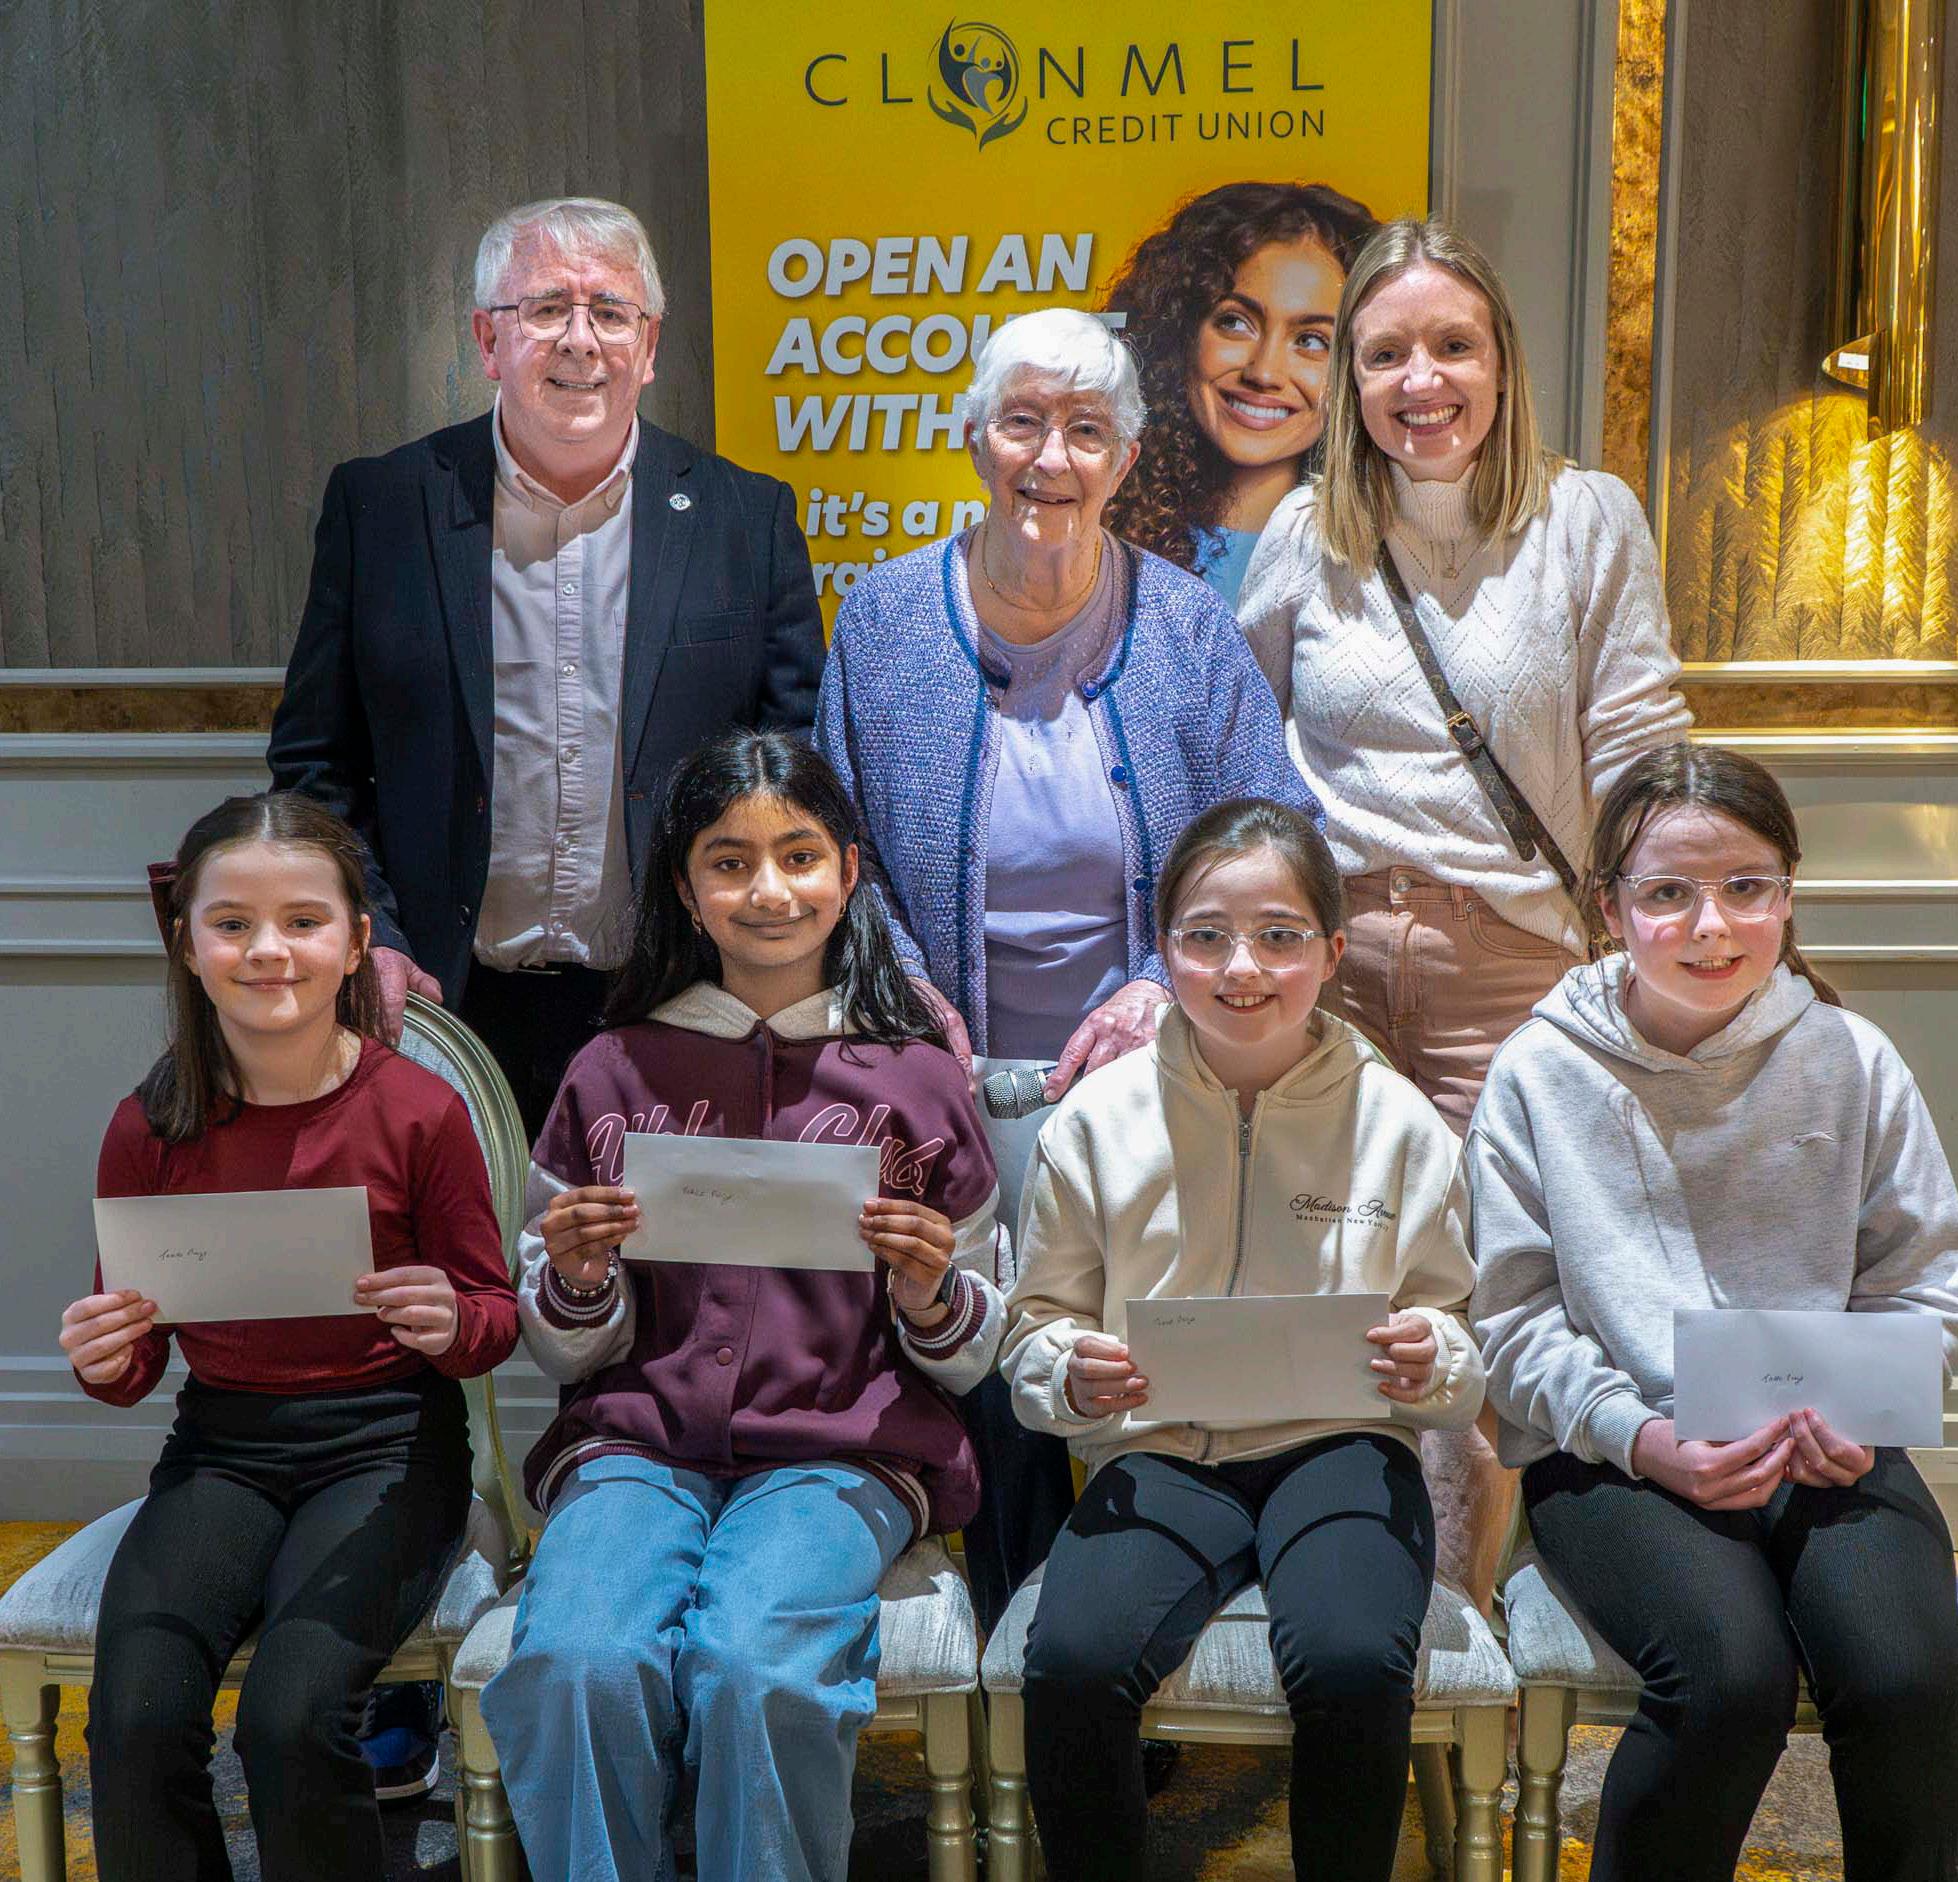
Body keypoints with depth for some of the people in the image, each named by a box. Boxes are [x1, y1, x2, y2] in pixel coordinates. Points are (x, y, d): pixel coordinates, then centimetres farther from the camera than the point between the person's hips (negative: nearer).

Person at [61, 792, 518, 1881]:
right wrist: (108, 1362, -14)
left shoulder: (420, 1109, -10)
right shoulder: (152, 1127, -2)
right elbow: (134, 1364, 8)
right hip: (220, 1445, 3)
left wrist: (450, 1323, -22)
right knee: (135, 1718, -19)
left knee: (292, 1717, -23)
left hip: (388, 1442, -3)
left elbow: (494, 1316, 0)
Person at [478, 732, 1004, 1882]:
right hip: (638, 1437, 1)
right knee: (577, 1668, -28)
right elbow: (569, 1356, 13)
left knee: (757, 1675, -29)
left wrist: (930, 1294, -10)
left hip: (843, 1450, -1)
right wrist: (577, 1279, -9)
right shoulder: (615, 1073, 8)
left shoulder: (917, 1076, 7)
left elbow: (973, 1358, 11)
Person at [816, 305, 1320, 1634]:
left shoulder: (1188, 626, 0)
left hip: (1144, 1079, 0)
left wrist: (1171, 987, -14)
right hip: (960, 1080, 0)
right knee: (989, 1386, 6)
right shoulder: (887, 615, 2)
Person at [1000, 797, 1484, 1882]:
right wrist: (1070, 1374, -14)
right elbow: (1035, 1326, 8)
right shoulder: (1096, 1120, 3)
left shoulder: (1397, 1119, 4)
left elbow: (1458, 1342, 9)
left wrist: (1435, 1364, -14)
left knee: (1352, 1662, -30)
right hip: (1158, 1450, 1)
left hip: (1338, 1443, 0)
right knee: (1072, 1663, -28)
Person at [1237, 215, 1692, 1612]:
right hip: (1327, 951, 2)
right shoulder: (1307, 532, 9)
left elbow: (1641, 763, 2)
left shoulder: (1588, 521, 2)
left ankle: (1462, 1601, 19)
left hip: (1509, 953, -2)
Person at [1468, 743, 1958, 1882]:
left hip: (1829, 1450, 2)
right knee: (1734, 1672, -28)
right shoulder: (1541, 1074, -1)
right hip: (1612, 1456, -2)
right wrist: (1642, 1437, -15)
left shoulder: (1852, 1062, 4)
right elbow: (1515, 1318, -1)